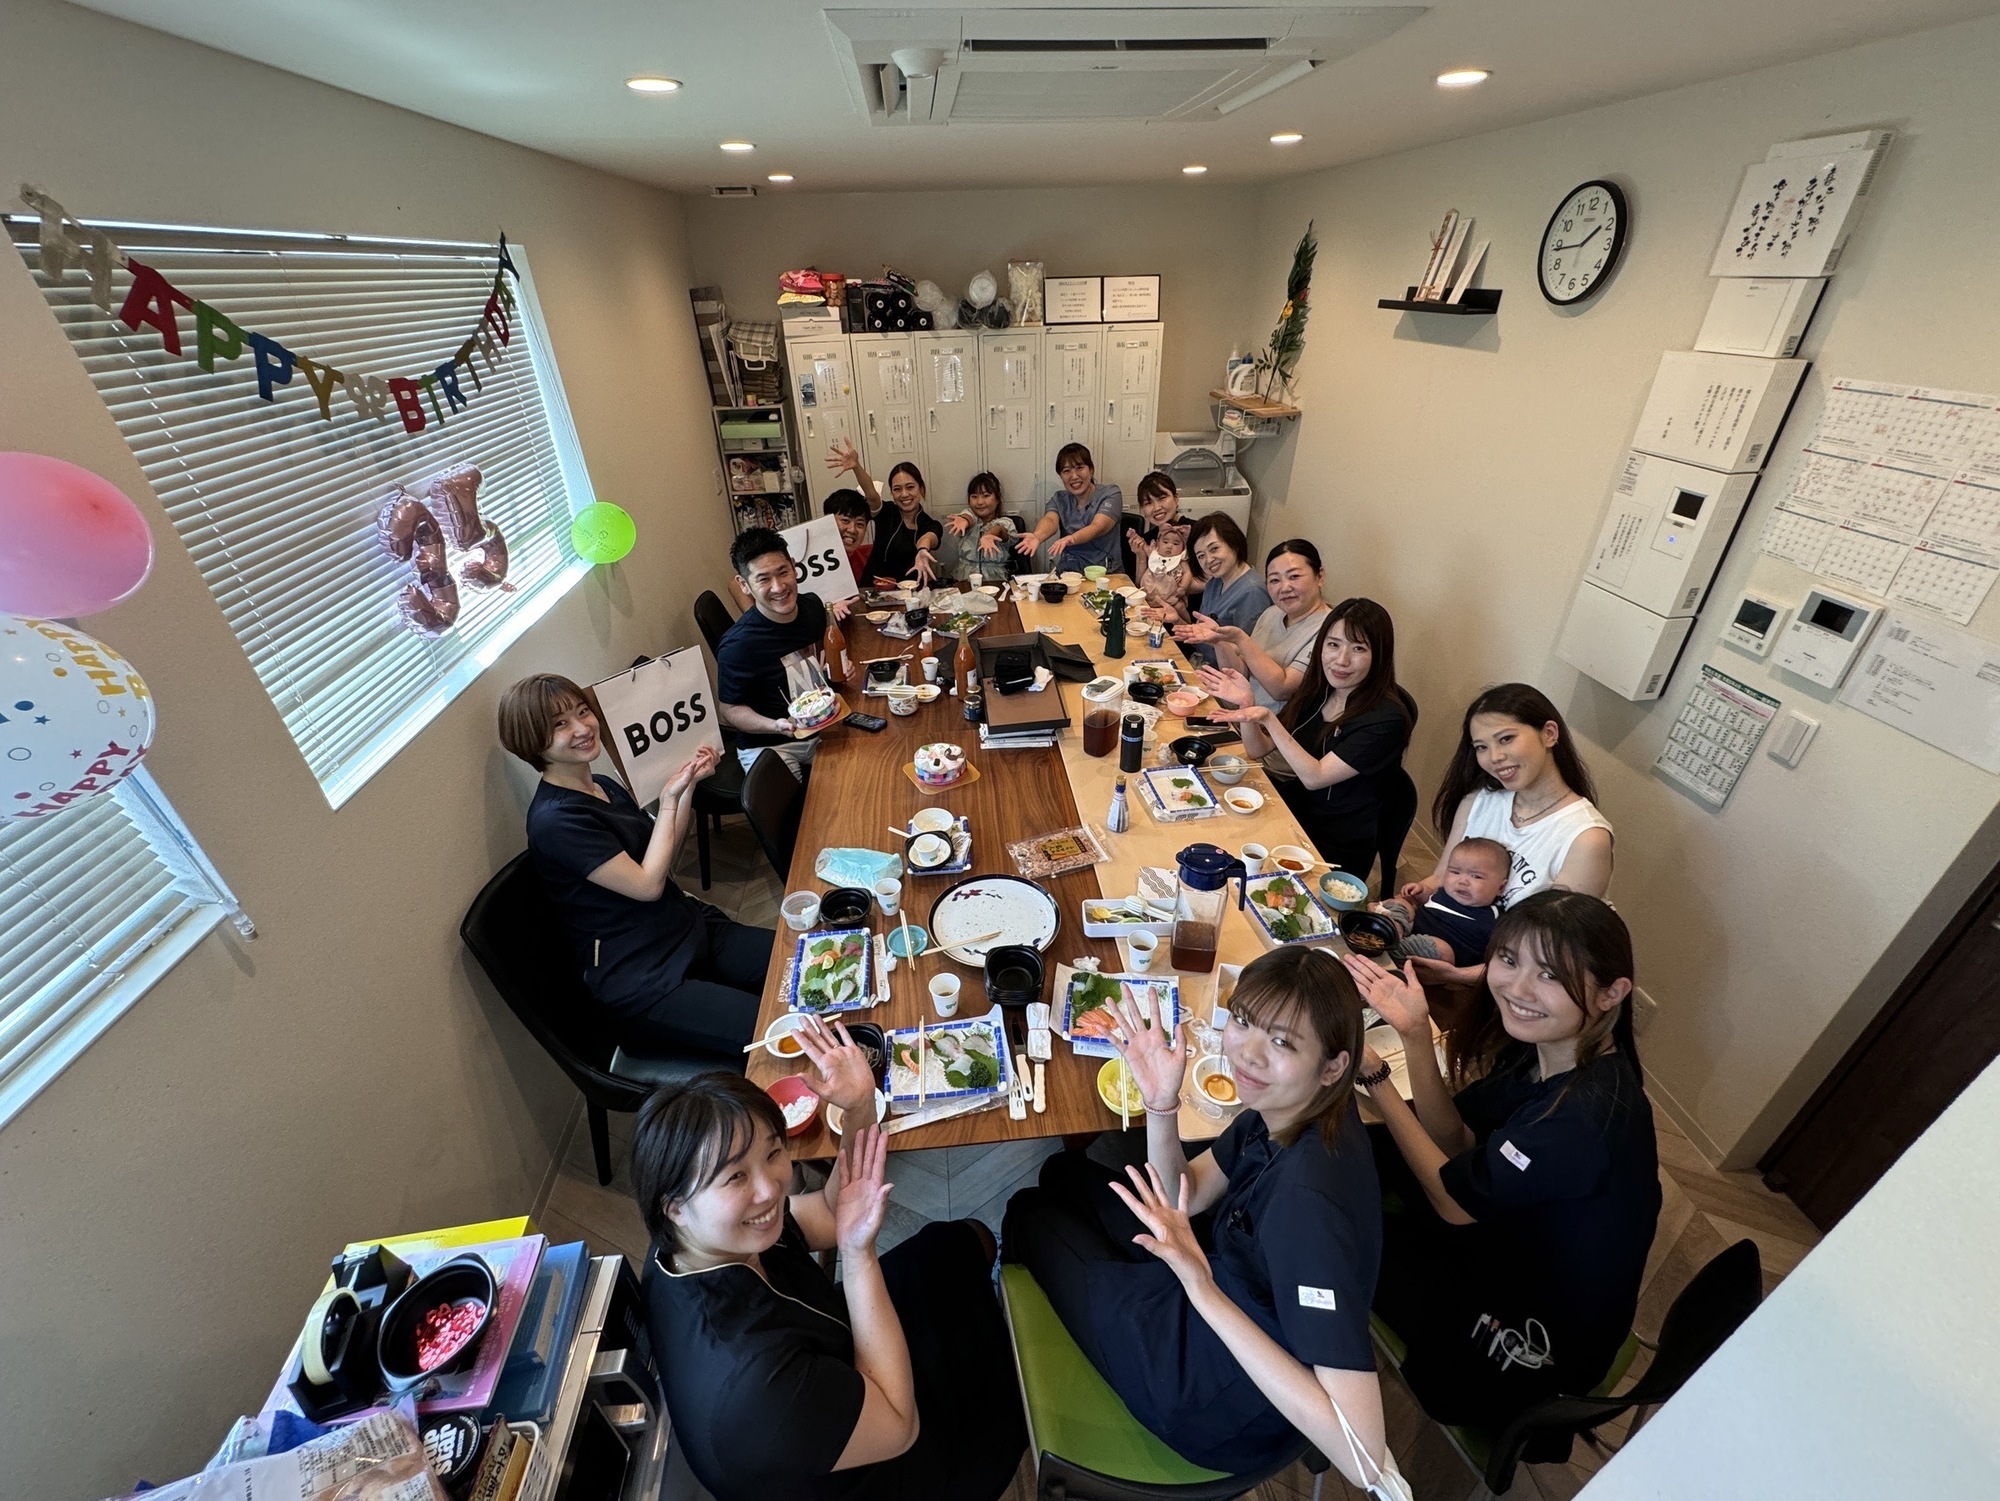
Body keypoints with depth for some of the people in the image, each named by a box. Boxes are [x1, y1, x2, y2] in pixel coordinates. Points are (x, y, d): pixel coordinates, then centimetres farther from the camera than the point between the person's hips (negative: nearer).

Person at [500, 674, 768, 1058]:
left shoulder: (605, 787, 9)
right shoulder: (553, 821, -18)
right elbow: (647, 884, -18)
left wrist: (688, 784, 0)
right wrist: (669, 799, -13)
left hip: (694, 929, 9)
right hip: (645, 982, -8)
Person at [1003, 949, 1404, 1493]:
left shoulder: (1308, 1197, -41)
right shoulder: (1286, 1104, -17)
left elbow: (1364, 1456, -38)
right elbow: (1184, 1195, -6)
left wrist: (1203, 1289, -41)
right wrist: (1161, 1102, -24)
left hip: (1220, 1405, -6)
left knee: (1028, 1213, 13)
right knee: (1064, 1173, 21)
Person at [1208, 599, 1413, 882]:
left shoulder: (1386, 719, -20)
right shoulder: (1316, 689, -1)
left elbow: (1314, 778, -23)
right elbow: (1259, 750, 2)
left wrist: (1267, 719, -34)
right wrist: (1246, 704, -17)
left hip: (1336, 850, -5)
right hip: (1291, 815, 6)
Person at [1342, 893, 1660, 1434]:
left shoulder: (1589, 1116, -37)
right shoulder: (1542, 1045, -12)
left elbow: (1453, 1200, -23)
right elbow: (1455, 1141, -8)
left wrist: (1374, 1078, -20)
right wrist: (1416, 1034, -21)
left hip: (1533, 1345, -7)